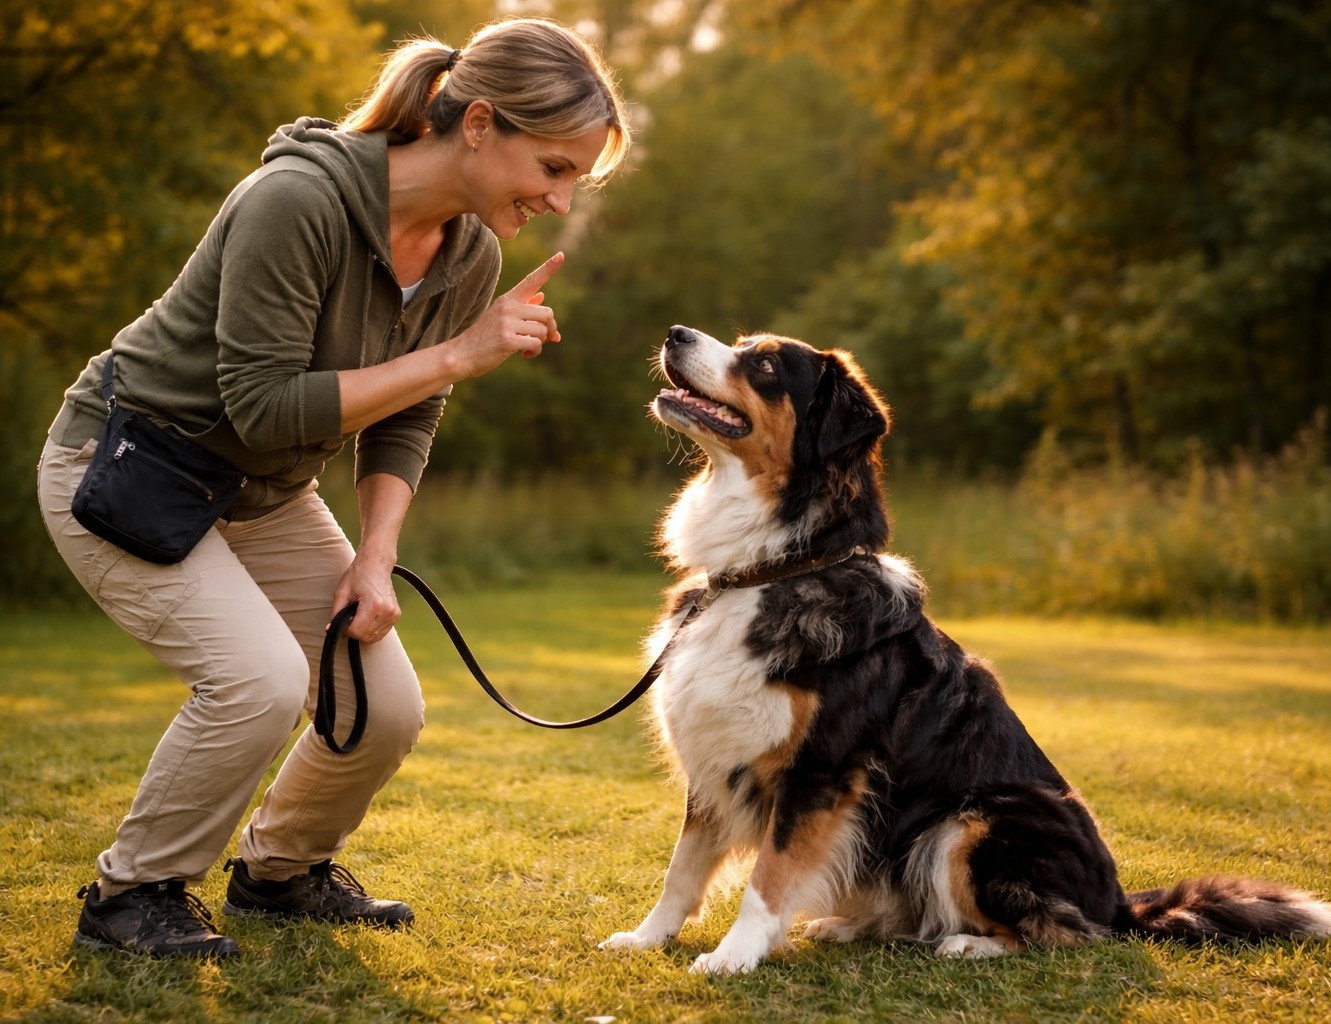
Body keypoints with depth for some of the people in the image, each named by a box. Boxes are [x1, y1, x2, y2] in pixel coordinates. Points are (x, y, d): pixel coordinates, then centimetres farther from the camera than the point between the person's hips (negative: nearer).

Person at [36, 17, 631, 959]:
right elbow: (265, 407, -30)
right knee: (260, 678, -26)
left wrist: (375, 556, -11)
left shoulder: (471, 256, -7)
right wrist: (457, 356, -31)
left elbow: (404, 423, 3)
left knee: (388, 708, -2)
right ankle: (132, 894, -3)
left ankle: (279, 868, 26)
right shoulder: (297, 202, -31)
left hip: (264, 493, 7)